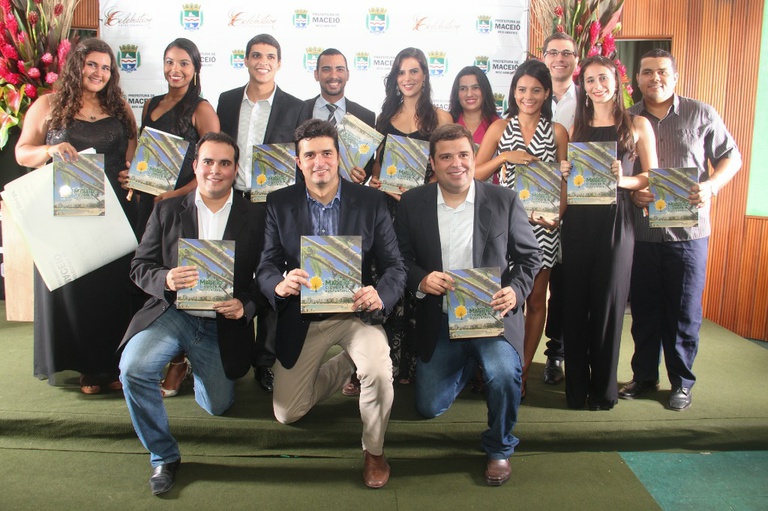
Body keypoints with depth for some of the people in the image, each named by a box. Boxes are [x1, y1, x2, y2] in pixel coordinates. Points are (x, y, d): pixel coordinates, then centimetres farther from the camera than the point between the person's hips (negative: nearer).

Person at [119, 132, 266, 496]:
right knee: (133, 369, -26)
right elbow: (140, 266, 3)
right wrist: (166, 280, -20)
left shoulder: (255, 218, 1)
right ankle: (163, 457, -3)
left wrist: (246, 306, -22)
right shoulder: (167, 210, 5)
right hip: (172, 313, 1)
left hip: (222, 325, 0)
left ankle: (199, 369, 39)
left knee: (217, 407, 2)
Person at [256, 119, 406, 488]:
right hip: (302, 318, 2)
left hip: (355, 312, -2)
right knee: (287, 413, 3)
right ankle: (346, 365, 30)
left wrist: (380, 295, -29)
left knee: (379, 372, -31)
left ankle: (374, 451, 1)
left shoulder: (370, 202, -4)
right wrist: (280, 285, -28)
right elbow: (266, 266, -3)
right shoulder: (279, 204, -1)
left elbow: (395, 266, -6)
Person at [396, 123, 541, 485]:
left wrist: (515, 290, -16)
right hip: (439, 320, 2)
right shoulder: (412, 203, -1)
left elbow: (530, 256, 3)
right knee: (429, 407, 6)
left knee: (504, 373, -31)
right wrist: (420, 280, -18)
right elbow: (402, 258, 4)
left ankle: (499, 448, 2)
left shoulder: (504, 201, -3)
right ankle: (468, 364, 40)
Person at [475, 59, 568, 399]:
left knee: (536, 300, 7)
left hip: (542, 224, 1)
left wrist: (557, 214, -12)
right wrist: (505, 157, -14)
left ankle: (523, 370, 21)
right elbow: (475, 174, 1)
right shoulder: (500, 128, 5)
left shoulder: (557, 132, 6)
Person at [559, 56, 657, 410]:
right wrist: (565, 173, -4)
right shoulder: (577, 127, 14)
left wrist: (622, 180, -15)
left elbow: (652, 178, 3)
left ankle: (604, 388, 17)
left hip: (614, 221, -2)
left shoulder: (637, 125, 6)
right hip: (577, 221, 3)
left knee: (608, 302, 2)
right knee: (575, 303, 3)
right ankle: (576, 386, 16)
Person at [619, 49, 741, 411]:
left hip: (688, 230, -1)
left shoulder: (701, 114, 4)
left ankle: (682, 382, 22)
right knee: (644, 309, 10)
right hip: (640, 231, 1)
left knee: (684, 312, 5)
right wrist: (631, 192, -12)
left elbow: (731, 157, 7)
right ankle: (644, 375, 26)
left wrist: (710, 185, -11)